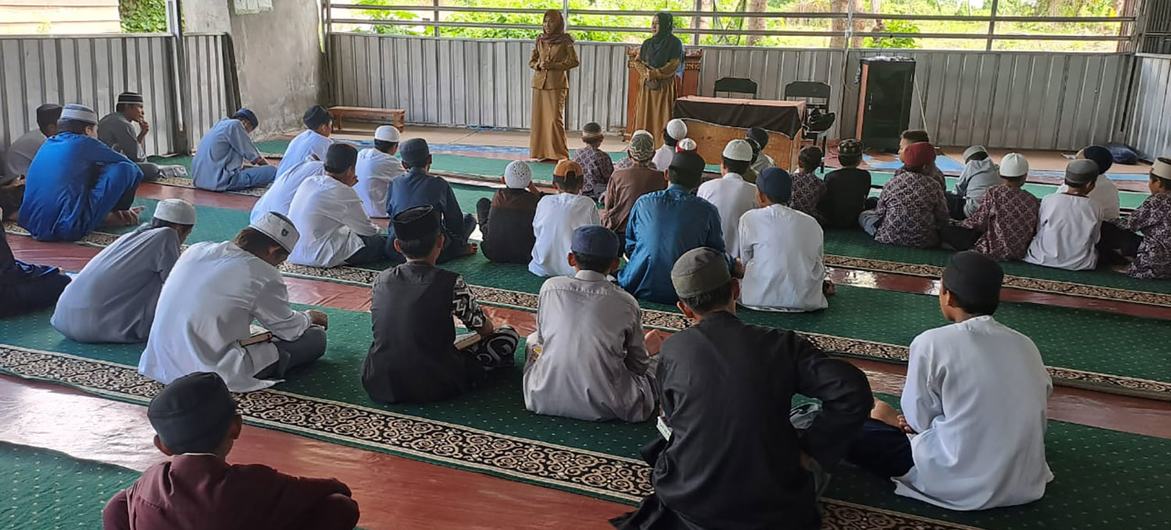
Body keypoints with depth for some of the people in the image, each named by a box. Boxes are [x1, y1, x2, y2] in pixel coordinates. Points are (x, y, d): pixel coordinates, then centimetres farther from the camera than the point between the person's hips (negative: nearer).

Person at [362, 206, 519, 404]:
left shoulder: (381, 280, 1)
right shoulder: (451, 283, -12)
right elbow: (485, 328, 2)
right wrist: (491, 327, 27)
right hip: (432, 388, -4)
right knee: (509, 336, 6)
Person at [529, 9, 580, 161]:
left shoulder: (565, 40, -2)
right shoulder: (540, 40, 10)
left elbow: (574, 61, -5)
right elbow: (531, 61, 14)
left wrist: (554, 65, -14)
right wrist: (539, 65, -9)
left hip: (557, 84, -4)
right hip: (539, 83, 4)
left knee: (555, 118, -9)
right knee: (539, 118, 3)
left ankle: (559, 154, -1)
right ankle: (541, 152, 11)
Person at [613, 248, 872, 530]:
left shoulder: (672, 350, -5)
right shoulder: (782, 344, -10)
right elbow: (853, 394, -16)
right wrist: (809, 450, -4)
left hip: (688, 500, 1)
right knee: (814, 416, 23)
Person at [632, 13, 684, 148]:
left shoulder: (674, 43, -4)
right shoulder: (647, 43, 12)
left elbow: (673, 66, -11)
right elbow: (637, 61, 7)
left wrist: (652, 74, -12)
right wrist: (646, 73, -12)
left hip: (665, 88, -5)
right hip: (646, 86, 5)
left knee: (662, 119, -8)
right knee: (644, 118, 1)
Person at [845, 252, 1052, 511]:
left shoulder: (932, 342, -15)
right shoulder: (1026, 345, 0)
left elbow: (918, 420, -7)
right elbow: (1037, 417, 7)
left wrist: (895, 419, 17)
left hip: (962, 485, -5)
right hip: (1025, 483, 5)